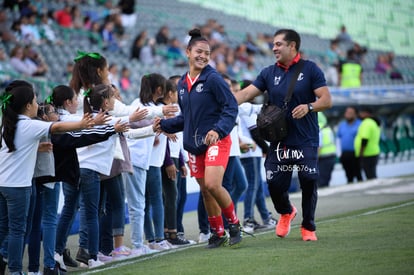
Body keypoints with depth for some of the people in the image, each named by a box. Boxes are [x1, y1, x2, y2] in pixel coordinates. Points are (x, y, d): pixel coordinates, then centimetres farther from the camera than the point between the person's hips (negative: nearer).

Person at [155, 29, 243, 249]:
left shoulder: (213, 78, -9)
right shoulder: (182, 84, 11)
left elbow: (231, 108, -13)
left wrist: (218, 131, -26)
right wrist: (164, 124, 9)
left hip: (216, 141, -7)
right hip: (194, 144, 7)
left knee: (213, 185, -20)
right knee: (205, 190, 8)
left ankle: (234, 224, 1)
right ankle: (218, 234, 21)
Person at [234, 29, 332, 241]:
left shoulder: (310, 69, -2)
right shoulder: (269, 73, 9)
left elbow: (326, 100, -6)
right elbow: (246, 94, 3)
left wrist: (309, 107, -25)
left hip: (306, 141, -3)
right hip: (279, 141, 3)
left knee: (309, 183, -5)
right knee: (274, 184, -2)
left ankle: (308, 227, 14)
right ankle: (286, 212, 30)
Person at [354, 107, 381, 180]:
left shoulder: (367, 123, -15)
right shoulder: (374, 123, 17)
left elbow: (364, 140, -22)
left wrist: (360, 154, -18)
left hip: (367, 155, -10)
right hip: (373, 153, 10)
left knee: (370, 177, -10)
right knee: (372, 177, 13)